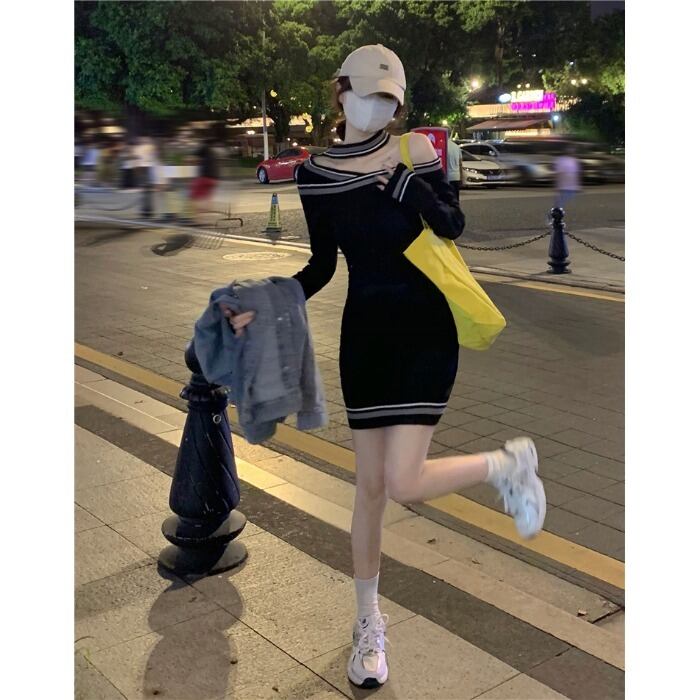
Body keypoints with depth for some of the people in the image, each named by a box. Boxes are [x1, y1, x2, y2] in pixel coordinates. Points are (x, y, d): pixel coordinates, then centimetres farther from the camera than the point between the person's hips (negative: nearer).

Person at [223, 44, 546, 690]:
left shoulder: (413, 153, -5)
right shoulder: (314, 175, 2)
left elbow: (453, 228, -15)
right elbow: (322, 267, 9)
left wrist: (418, 175, -27)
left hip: (424, 329, -3)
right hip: (364, 332, 3)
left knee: (403, 483, -13)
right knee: (370, 486, 8)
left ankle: (507, 463, 15)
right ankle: (370, 622, 27)